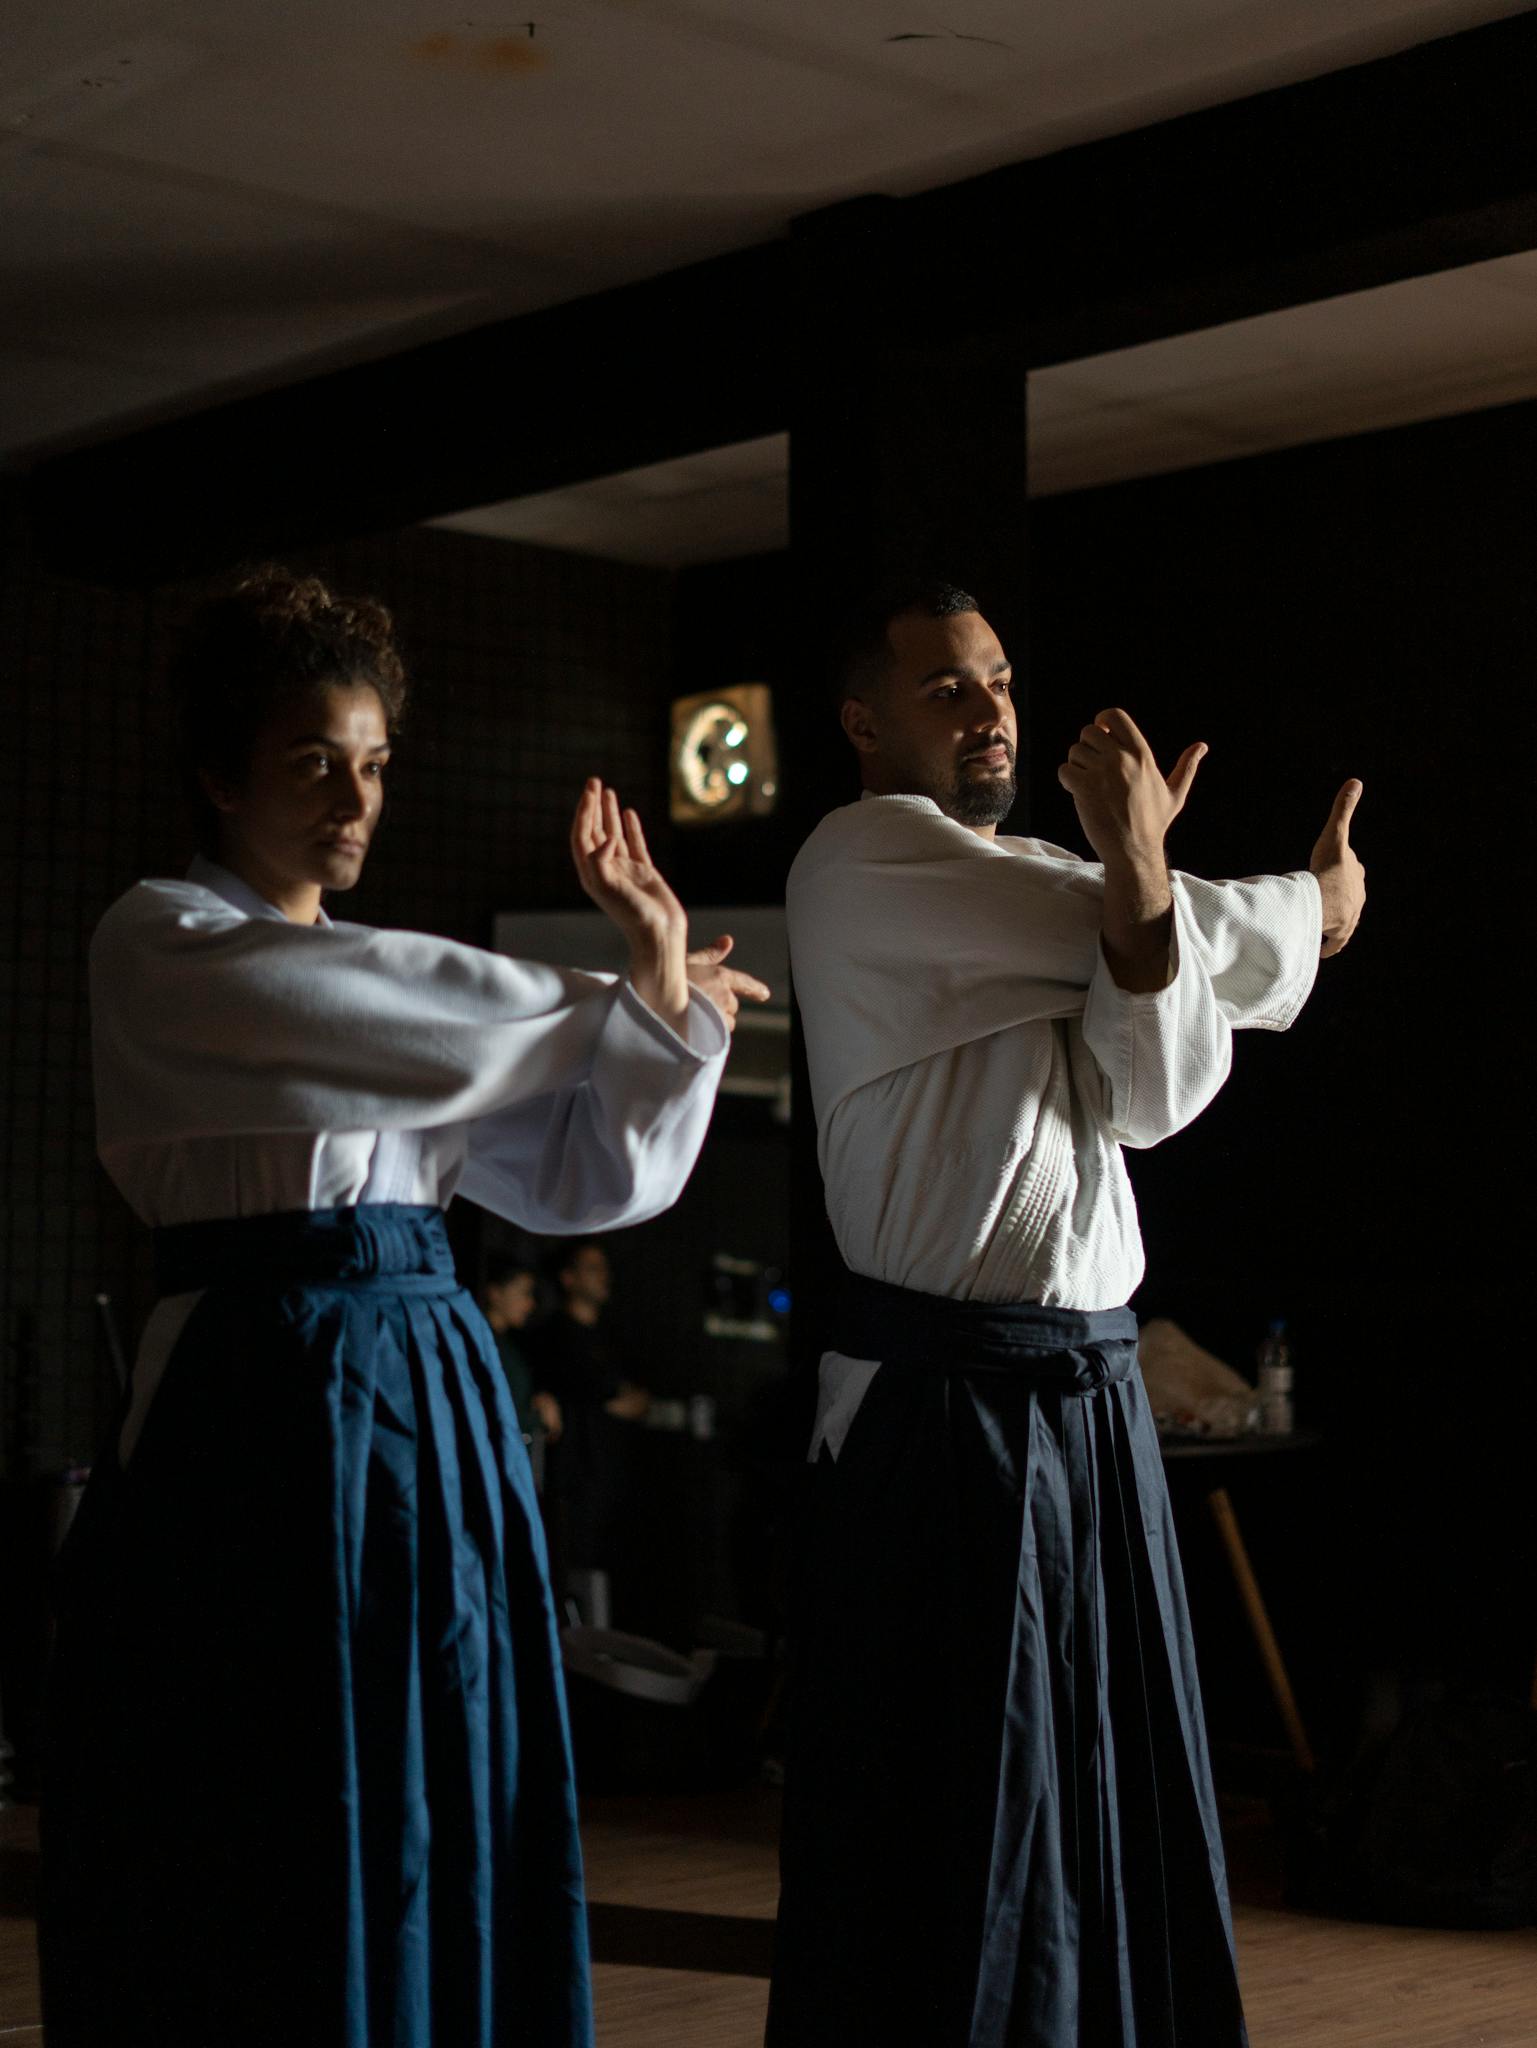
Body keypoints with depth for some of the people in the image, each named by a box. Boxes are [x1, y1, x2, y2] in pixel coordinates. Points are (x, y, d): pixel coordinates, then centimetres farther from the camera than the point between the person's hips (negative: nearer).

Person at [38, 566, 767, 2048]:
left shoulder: (387, 988, 19)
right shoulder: (161, 946, -2)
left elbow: (589, 1180, 12)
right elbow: (452, 1022, -14)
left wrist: (663, 975, 0)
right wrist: (629, 1003, 1)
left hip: (434, 1400, 7)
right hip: (267, 1407, -7)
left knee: (452, 1844, 9)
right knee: (281, 1854, -1)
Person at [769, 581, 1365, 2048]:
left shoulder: (1040, 885, 16)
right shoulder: (864, 860, -8)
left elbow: (1153, 1097, -1)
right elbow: (1172, 942, -12)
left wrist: (1139, 874, -15)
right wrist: (1311, 908, 7)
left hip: (1090, 1392, 7)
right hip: (946, 1398, -7)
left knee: (1114, 1798, 11)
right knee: (960, 1823, 0)